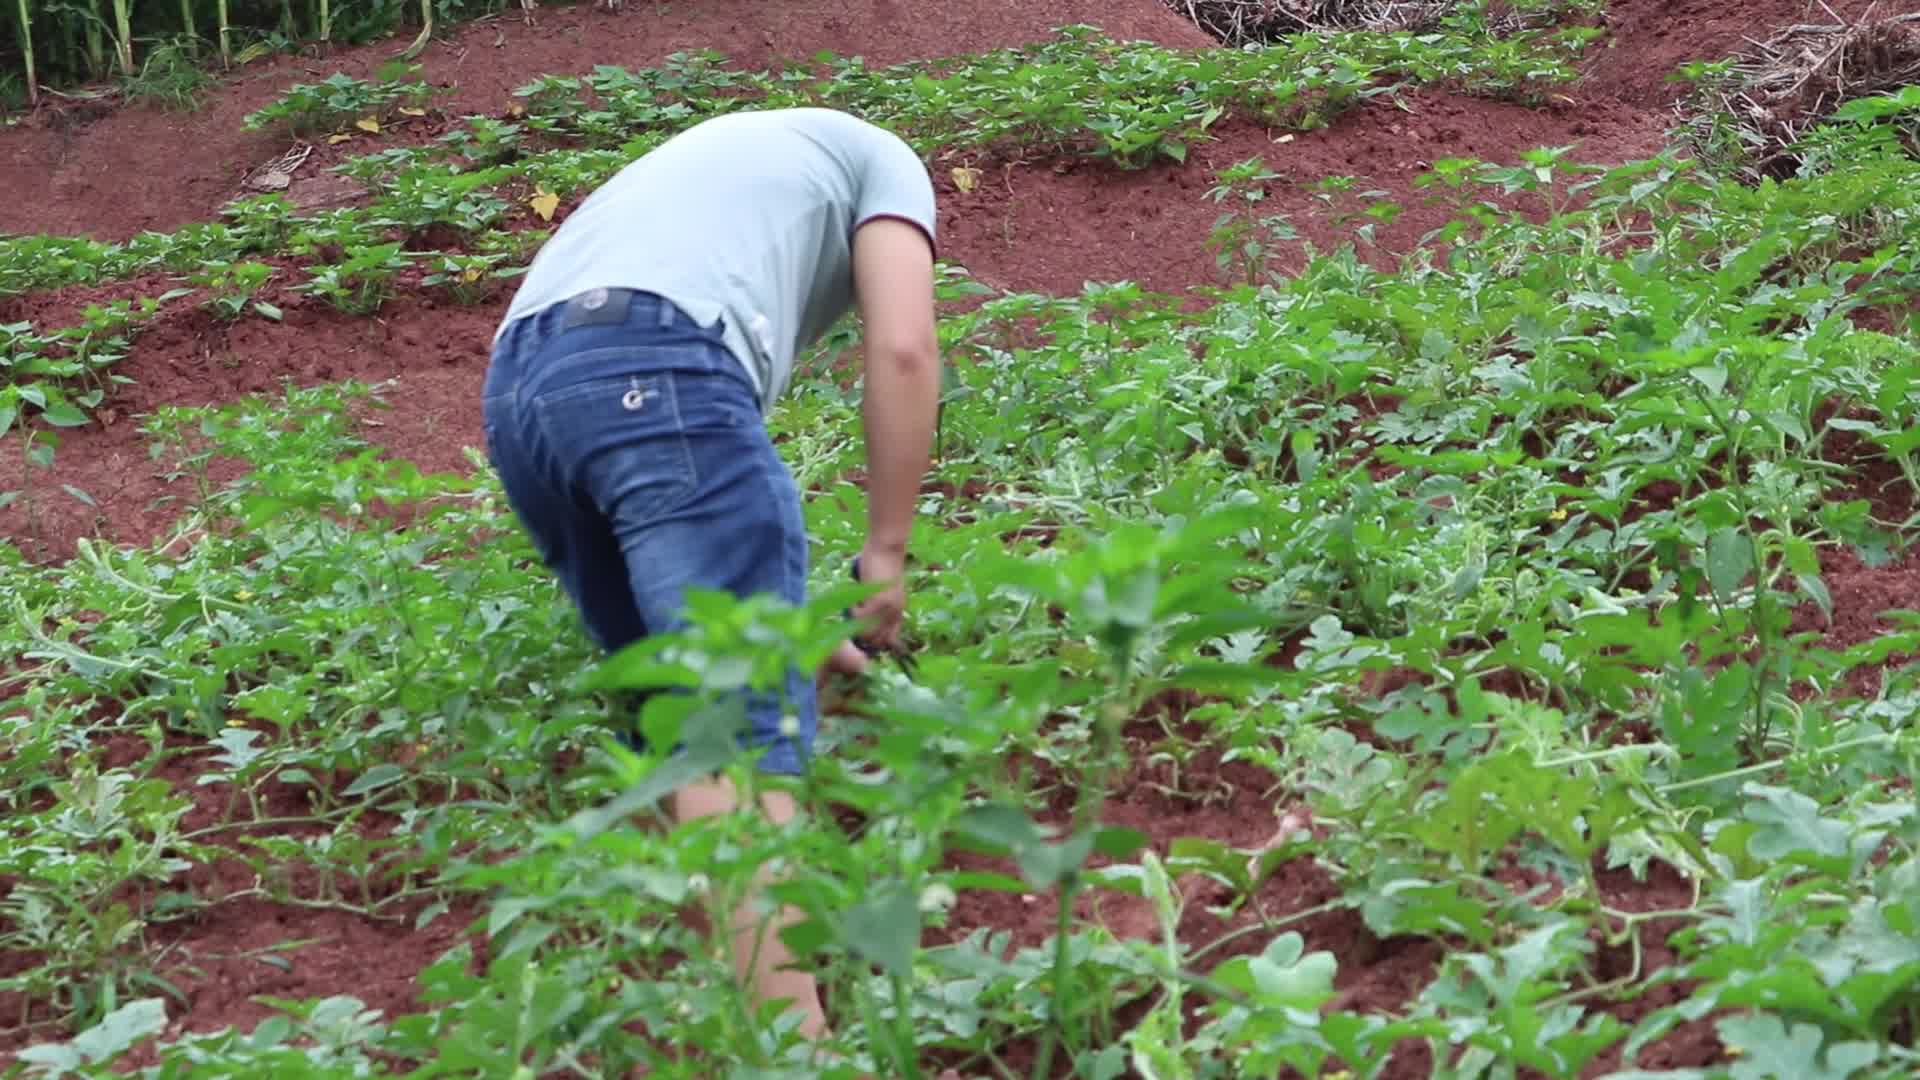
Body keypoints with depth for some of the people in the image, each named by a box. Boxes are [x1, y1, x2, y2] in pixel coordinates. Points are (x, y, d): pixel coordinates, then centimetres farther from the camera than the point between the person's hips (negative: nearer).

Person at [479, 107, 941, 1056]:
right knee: (752, 726, -11)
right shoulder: (883, 161, 25)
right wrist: (887, 554, 10)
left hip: (516, 385, 7)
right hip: (652, 369, -7)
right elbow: (902, 349, 5)